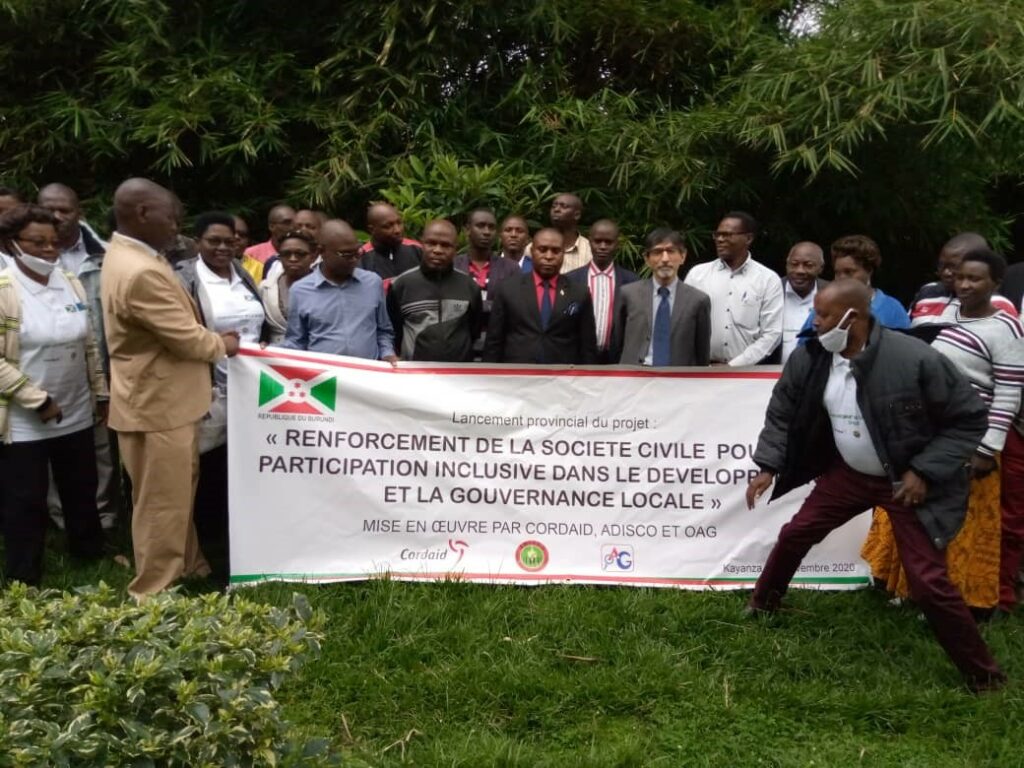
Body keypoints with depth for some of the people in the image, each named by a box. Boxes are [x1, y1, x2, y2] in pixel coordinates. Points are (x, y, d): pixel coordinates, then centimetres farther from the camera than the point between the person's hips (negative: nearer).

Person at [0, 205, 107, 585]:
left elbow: (89, 345, 12)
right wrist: (38, 400, -19)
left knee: (82, 490, 18)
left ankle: (90, 554, 38)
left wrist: (101, 393, 11)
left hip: (76, 413, 5)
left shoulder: (71, 283, 5)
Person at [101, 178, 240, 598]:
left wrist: (212, 338, 6)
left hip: (162, 398, 11)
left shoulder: (128, 254, 7)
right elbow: (188, 339, -23)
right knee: (162, 504, 3)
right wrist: (223, 344, -4)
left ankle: (186, 566, 40)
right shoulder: (142, 272, -28)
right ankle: (154, 593, 17)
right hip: (156, 404, -11)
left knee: (176, 495, 24)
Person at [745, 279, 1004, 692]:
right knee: (795, 534, 12)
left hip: (908, 480, -5)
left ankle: (983, 674, 13)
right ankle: (763, 603, 41)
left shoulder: (915, 359, -27)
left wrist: (926, 471, -21)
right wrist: (768, 467, -4)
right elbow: (782, 415, 5)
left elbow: (969, 418, -16)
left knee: (928, 581, -7)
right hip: (849, 472, 5)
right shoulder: (808, 358, -11)